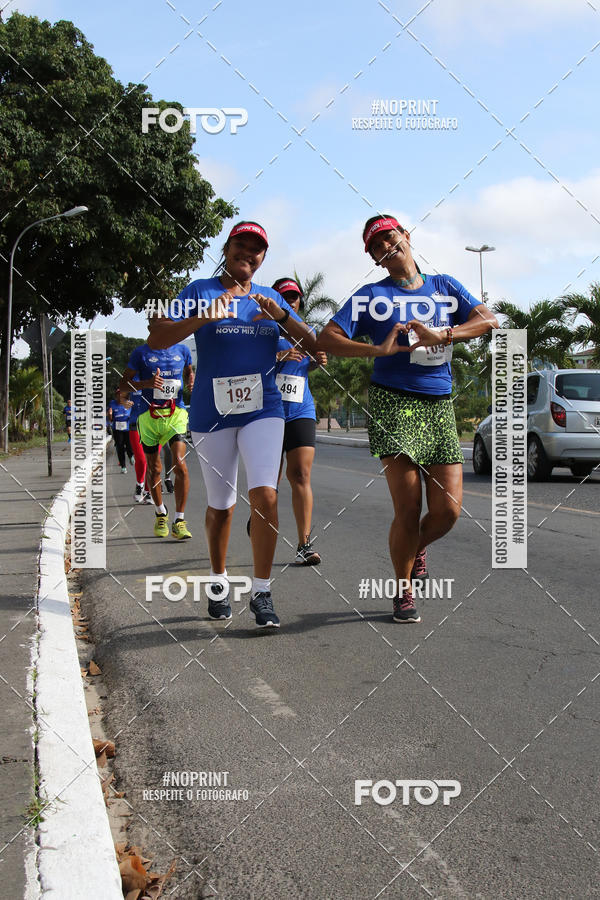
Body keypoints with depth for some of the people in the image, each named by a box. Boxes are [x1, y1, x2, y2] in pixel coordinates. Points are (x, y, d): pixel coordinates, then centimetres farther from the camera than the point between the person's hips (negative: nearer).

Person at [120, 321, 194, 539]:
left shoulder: (182, 350, 9)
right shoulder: (141, 353, 0)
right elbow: (124, 383, 2)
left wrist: (191, 382, 4)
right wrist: (146, 383, -17)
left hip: (175, 413, 1)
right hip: (149, 415, 0)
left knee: (180, 464, -16)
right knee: (154, 468, 10)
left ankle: (179, 521, -9)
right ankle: (160, 514, 32)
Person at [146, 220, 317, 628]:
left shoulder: (270, 298, 11)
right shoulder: (201, 292, 1)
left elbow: (313, 346, 6)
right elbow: (156, 340, -10)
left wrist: (281, 316, -11)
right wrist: (204, 317, -25)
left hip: (263, 408, 1)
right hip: (212, 411, -1)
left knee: (265, 496, -14)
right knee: (222, 506, 8)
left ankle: (262, 593, -6)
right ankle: (219, 581, 30)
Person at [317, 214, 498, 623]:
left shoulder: (444, 286, 16)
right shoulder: (372, 295, 7)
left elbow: (489, 320, 3)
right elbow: (326, 339, -1)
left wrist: (440, 336, -12)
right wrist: (379, 349, -15)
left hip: (440, 406, 3)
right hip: (394, 402, -3)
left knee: (448, 509, -3)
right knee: (408, 507, -9)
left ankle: (418, 547, 31)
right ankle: (404, 593, 10)